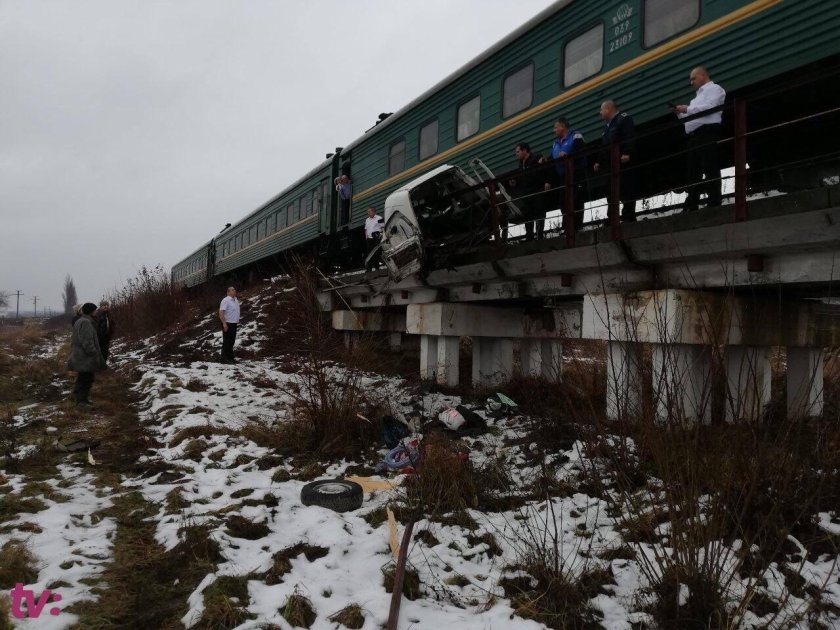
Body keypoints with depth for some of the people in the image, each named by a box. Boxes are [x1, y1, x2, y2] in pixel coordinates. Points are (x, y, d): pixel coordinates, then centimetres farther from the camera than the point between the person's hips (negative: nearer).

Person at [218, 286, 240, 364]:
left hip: (234, 324, 8)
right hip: (228, 324, -8)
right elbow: (221, 312, -20)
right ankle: (224, 358, 0)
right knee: (226, 342, -5)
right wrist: (224, 323, -25)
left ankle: (230, 358, 19)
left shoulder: (236, 300, 12)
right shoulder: (225, 300, -13)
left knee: (231, 342, 12)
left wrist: (238, 321, 16)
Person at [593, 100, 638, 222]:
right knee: (611, 192, 5)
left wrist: (627, 153, -25)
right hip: (610, 164, 9)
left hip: (623, 162, -9)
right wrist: (599, 161, 22)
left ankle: (629, 216, -12)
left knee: (626, 191, -10)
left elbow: (630, 137, -14)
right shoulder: (608, 126, 29)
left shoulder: (624, 118, 0)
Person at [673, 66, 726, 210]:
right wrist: (680, 113, 13)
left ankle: (714, 203, -17)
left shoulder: (714, 88, 6)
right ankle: (691, 206, 0)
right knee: (693, 173, 2)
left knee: (710, 170, -13)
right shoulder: (699, 95, 32)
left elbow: (709, 107, -11)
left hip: (707, 131, -9)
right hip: (693, 136, 9)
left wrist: (687, 109, -8)